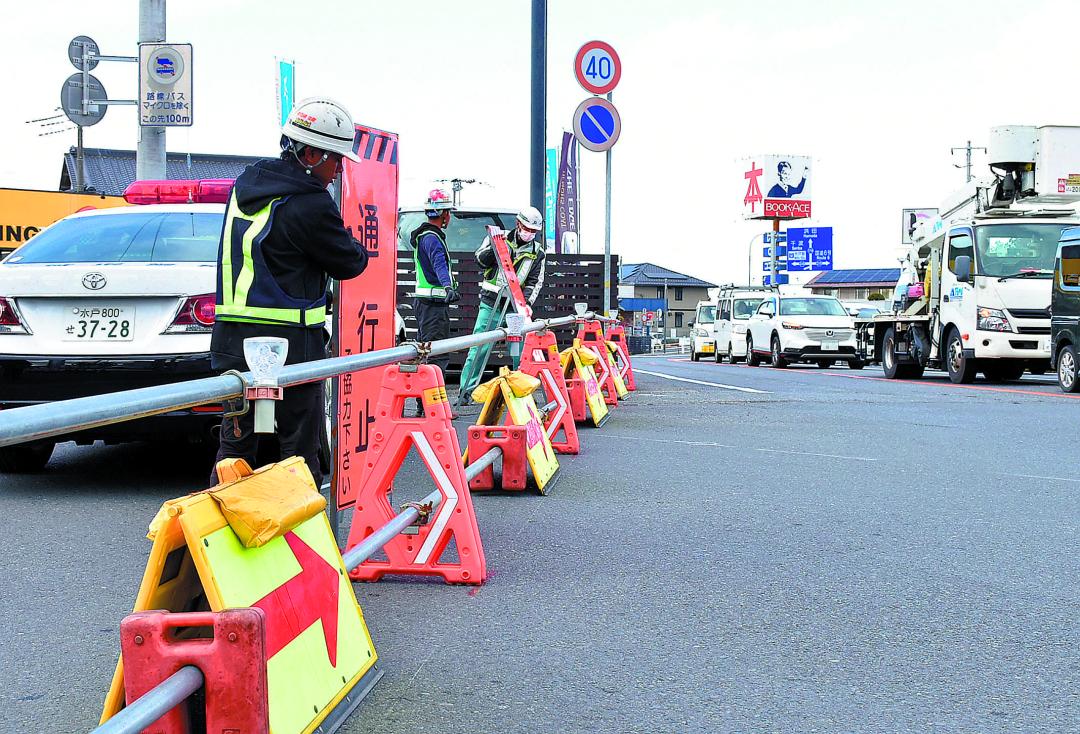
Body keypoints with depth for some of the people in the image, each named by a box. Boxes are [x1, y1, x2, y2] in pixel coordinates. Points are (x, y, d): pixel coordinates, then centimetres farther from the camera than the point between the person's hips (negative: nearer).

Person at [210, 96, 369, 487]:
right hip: (289, 344, -7)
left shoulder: (244, 187, 11)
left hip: (232, 339, 8)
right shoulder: (310, 205, -15)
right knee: (300, 445, 2)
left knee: (235, 441, 14)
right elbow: (349, 263, -5)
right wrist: (356, 246, 17)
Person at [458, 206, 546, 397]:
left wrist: (526, 302, -11)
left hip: (515, 308, 2)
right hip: (491, 303, -2)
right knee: (479, 347, -4)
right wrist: (494, 248, -24)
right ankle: (466, 389, 0)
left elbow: (535, 281, 5)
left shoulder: (537, 252, 7)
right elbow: (481, 259, -5)